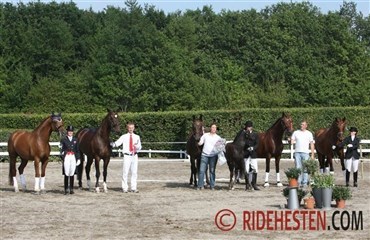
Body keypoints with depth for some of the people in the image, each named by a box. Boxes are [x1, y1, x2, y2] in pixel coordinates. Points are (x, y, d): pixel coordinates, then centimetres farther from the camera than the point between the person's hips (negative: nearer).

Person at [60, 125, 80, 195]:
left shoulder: (75, 140, 10)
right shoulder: (63, 139, 2)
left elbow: (77, 150, 13)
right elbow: (61, 149, -1)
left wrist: (78, 159, 7)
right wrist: (62, 157, -12)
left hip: (73, 157, 3)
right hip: (66, 157, -3)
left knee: (72, 174, 4)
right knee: (66, 174, -3)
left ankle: (71, 189, 10)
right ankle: (66, 189, 1)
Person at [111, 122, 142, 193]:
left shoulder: (137, 137, 8)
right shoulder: (124, 137, 0)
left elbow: (139, 147, 9)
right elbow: (117, 143, -12)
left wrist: (137, 146, -13)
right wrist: (113, 144, -34)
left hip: (134, 156, 3)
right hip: (127, 156, -3)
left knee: (134, 172, 6)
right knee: (125, 172, -3)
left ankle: (134, 188, 12)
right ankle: (125, 188, 4)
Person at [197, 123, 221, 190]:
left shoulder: (218, 137, 8)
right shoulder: (205, 135, 10)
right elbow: (200, 143, 7)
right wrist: (199, 143, -13)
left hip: (213, 155, 0)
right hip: (204, 155, 0)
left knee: (212, 171, 0)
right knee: (202, 170, -3)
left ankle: (212, 186, 6)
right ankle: (200, 185, 3)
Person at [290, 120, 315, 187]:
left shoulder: (309, 134, 7)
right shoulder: (296, 132, 9)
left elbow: (312, 144, 6)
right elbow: (292, 141, 7)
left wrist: (312, 155, 0)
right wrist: (292, 142, -19)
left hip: (305, 152, -1)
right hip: (297, 152, 1)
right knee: (298, 168, 0)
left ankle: (305, 183, 3)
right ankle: (298, 182, 3)